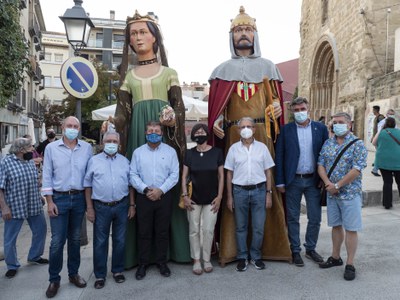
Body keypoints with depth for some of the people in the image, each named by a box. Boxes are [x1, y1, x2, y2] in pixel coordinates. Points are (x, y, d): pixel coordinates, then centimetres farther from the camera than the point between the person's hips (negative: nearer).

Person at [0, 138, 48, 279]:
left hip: (34, 206, 6)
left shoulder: (31, 162, 7)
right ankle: (12, 266, 25)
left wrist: (40, 198, 17)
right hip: (14, 208, -6)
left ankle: (34, 257, 37)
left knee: (40, 230, 16)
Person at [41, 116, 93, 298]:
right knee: (57, 241, 1)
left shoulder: (87, 148, 1)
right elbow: (47, 176, -2)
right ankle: (54, 279, 17)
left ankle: (73, 273, 28)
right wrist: (49, 202, -6)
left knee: (75, 239, 14)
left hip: (79, 198, 2)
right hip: (59, 198, -2)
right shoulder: (51, 148, -3)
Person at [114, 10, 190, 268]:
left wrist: (173, 120, -18)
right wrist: (112, 124, -14)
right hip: (137, 133, 2)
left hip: (165, 132, -1)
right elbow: (123, 110, 8)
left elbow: (179, 105, 5)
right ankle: (139, 253, 6)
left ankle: (171, 248, 8)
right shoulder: (128, 76, 16)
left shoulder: (169, 72, 12)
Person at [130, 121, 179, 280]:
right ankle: (143, 263, 21)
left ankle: (162, 261, 24)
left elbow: (174, 175, -3)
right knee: (144, 232, 7)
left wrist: (160, 190, -13)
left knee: (162, 231, 8)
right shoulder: (138, 152, 5)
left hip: (164, 197, 0)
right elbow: (133, 175, 0)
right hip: (143, 197, 0)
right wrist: (146, 189, -13)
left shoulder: (170, 151, 3)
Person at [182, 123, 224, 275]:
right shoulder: (189, 153, 0)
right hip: (194, 199, 1)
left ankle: (207, 259, 22)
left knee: (208, 230, 5)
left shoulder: (216, 152, -3)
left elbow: (221, 176, 0)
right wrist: (185, 196, -5)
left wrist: (219, 196, -5)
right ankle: (196, 260, 21)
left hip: (211, 199, -1)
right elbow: (184, 176, 2)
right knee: (194, 230, 7)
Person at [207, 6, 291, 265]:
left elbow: (274, 98, 13)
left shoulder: (267, 66, 17)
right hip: (233, 134, 0)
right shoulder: (224, 69, 14)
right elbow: (218, 106, 8)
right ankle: (231, 248, 5)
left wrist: (276, 106, -9)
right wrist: (216, 121, -11)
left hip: (262, 132, 1)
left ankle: (270, 244, 9)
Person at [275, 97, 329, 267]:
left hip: (313, 180, 2)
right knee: (293, 219, 9)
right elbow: (279, 156, -2)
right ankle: (295, 251, 24)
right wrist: (280, 182, -5)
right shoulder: (286, 130, -2)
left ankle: (310, 249, 29)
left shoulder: (320, 128, 2)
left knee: (315, 218, 9)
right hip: (293, 181, -1)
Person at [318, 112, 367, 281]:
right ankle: (335, 257, 30)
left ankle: (350, 265, 13)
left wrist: (337, 185, -16)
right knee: (336, 226, 16)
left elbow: (356, 170, -17)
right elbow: (321, 165, 4)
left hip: (350, 193, -5)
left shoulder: (357, 145, -9)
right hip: (331, 193, 5)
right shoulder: (328, 143, 7)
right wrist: (328, 184, -11)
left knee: (351, 229, 2)